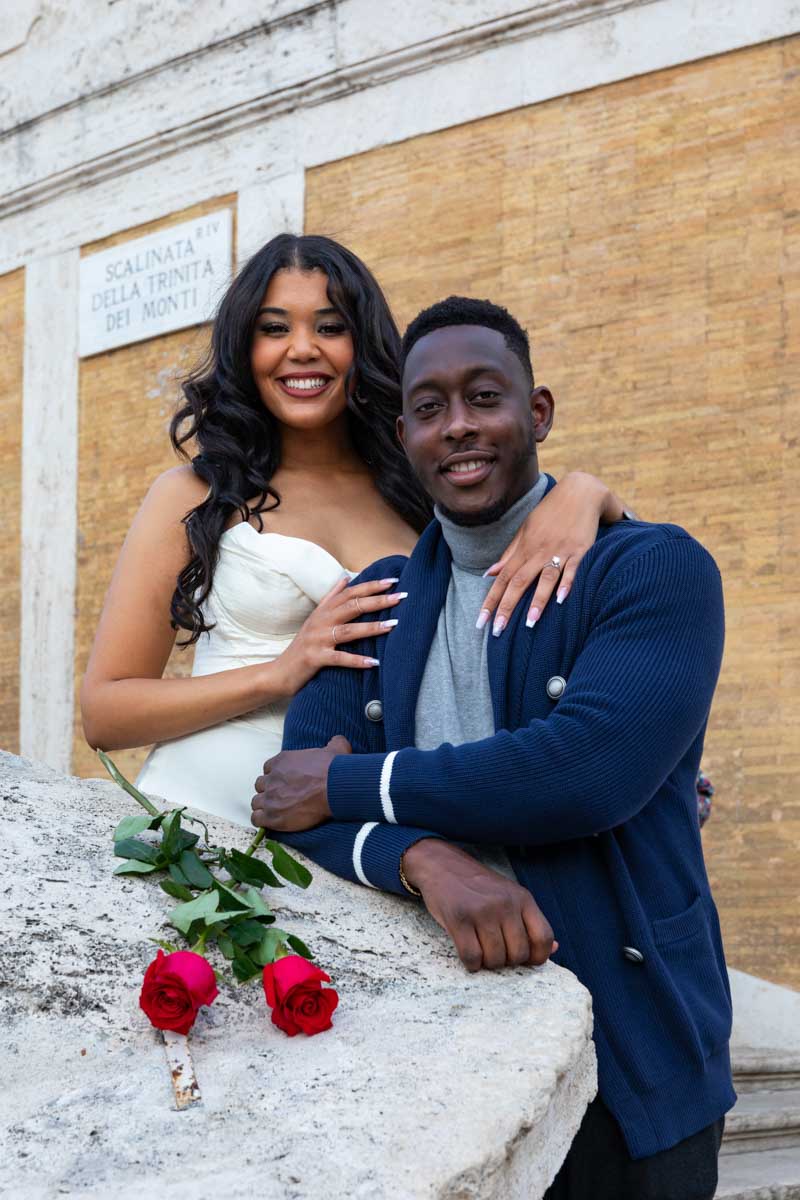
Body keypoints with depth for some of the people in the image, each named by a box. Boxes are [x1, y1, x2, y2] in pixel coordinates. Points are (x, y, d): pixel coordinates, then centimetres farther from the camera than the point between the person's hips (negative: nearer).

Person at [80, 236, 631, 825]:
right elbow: (102, 713, 1)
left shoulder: (425, 492, 10)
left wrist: (581, 493, -12)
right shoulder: (195, 495, 4)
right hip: (201, 810, -4)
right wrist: (277, 674, -12)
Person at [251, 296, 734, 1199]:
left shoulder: (656, 569, -7)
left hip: (623, 1054, -3)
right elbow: (294, 795, -2)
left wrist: (351, 785, -13)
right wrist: (427, 860, -24)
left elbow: (592, 769, -22)